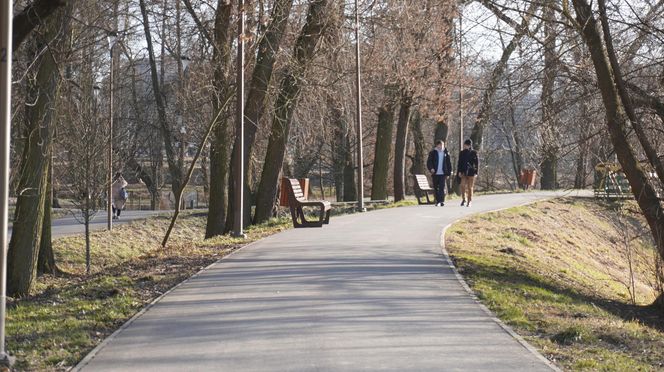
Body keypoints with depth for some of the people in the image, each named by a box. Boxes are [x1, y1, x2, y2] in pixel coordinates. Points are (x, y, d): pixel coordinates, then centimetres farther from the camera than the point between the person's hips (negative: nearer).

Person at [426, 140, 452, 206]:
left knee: (442, 187, -11)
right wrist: (431, 168, -18)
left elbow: (448, 163, 13)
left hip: (442, 173, -1)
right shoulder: (433, 153, 4)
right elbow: (429, 161, -1)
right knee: (436, 188, 5)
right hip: (435, 173, 1)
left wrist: (448, 173, 8)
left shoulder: (446, 153, 8)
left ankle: (442, 201, -15)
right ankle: (438, 201, 14)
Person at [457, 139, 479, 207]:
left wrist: (476, 173, -7)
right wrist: (459, 171, 2)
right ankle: (464, 199, -4)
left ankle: (469, 201, 11)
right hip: (464, 172, 2)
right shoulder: (462, 153, 8)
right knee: (463, 185, -15)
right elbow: (459, 163, 12)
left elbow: (477, 163, -1)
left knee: (470, 187, 2)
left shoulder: (474, 153, -1)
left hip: (471, 172, -2)